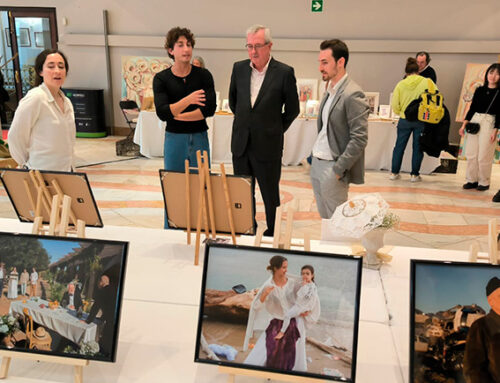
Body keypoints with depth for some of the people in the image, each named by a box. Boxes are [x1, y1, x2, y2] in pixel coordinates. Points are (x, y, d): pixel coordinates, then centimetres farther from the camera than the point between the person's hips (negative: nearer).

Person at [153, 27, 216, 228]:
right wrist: (187, 101, -27)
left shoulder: (203, 75, 0)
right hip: (174, 138, 0)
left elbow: (209, 108, -12)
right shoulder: (161, 79, -1)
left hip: (199, 138, 0)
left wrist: (176, 115, -12)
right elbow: (162, 112, -14)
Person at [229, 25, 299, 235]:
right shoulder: (239, 68, 3)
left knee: (270, 195, 8)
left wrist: (275, 131, 6)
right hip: (241, 144, 4)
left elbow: (292, 109, 1)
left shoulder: (284, 72, -9)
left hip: (267, 146, -4)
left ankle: (273, 234, 24)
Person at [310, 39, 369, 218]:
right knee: (324, 218, 15)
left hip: (332, 167, -8)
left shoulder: (352, 95, -16)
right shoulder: (330, 90, 11)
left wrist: (338, 169, -18)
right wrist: (315, 159, 12)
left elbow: (360, 139, -19)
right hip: (317, 163, 8)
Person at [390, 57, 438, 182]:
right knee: (417, 147, 8)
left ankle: (394, 172, 17)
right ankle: (415, 174, 13)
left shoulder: (401, 84, -4)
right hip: (422, 120, -1)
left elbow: (395, 105, -4)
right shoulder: (427, 82, -6)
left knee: (399, 146, 12)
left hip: (404, 120, 1)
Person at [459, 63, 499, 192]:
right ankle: (472, 180, 15)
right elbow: (472, 108, 12)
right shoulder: (479, 90, 10)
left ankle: (484, 182, 11)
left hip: (489, 123, -4)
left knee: (483, 156, -2)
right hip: (474, 122, 4)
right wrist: (464, 125, 5)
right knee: (471, 154, 5)